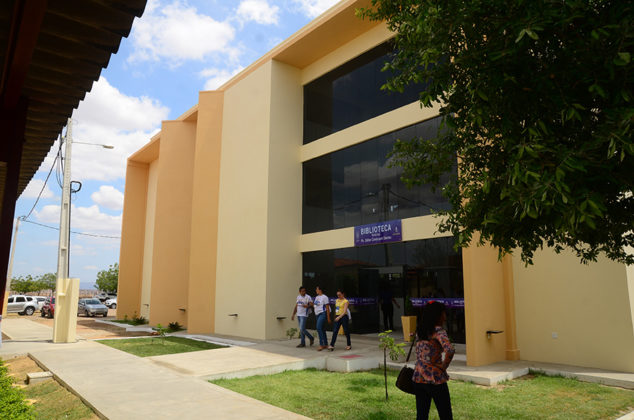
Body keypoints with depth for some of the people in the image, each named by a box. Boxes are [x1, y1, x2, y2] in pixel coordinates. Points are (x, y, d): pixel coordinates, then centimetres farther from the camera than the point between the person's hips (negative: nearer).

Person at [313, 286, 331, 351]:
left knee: (319, 328, -18)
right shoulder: (316, 297, 14)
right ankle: (326, 345, 19)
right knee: (322, 329, 11)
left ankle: (321, 345, -15)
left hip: (323, 314, -8)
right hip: (317, 314, 8)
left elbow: (327, 308, -10)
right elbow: (313, 305, 25)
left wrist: (328, 318, -11)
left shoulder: (324, 297, -9)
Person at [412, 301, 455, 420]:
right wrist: (443, 367, -14)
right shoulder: (438, 330, -14)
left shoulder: (420, 330, 8)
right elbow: (450, 350, -28)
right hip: (435, 379, -6)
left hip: (418, 377, 7)